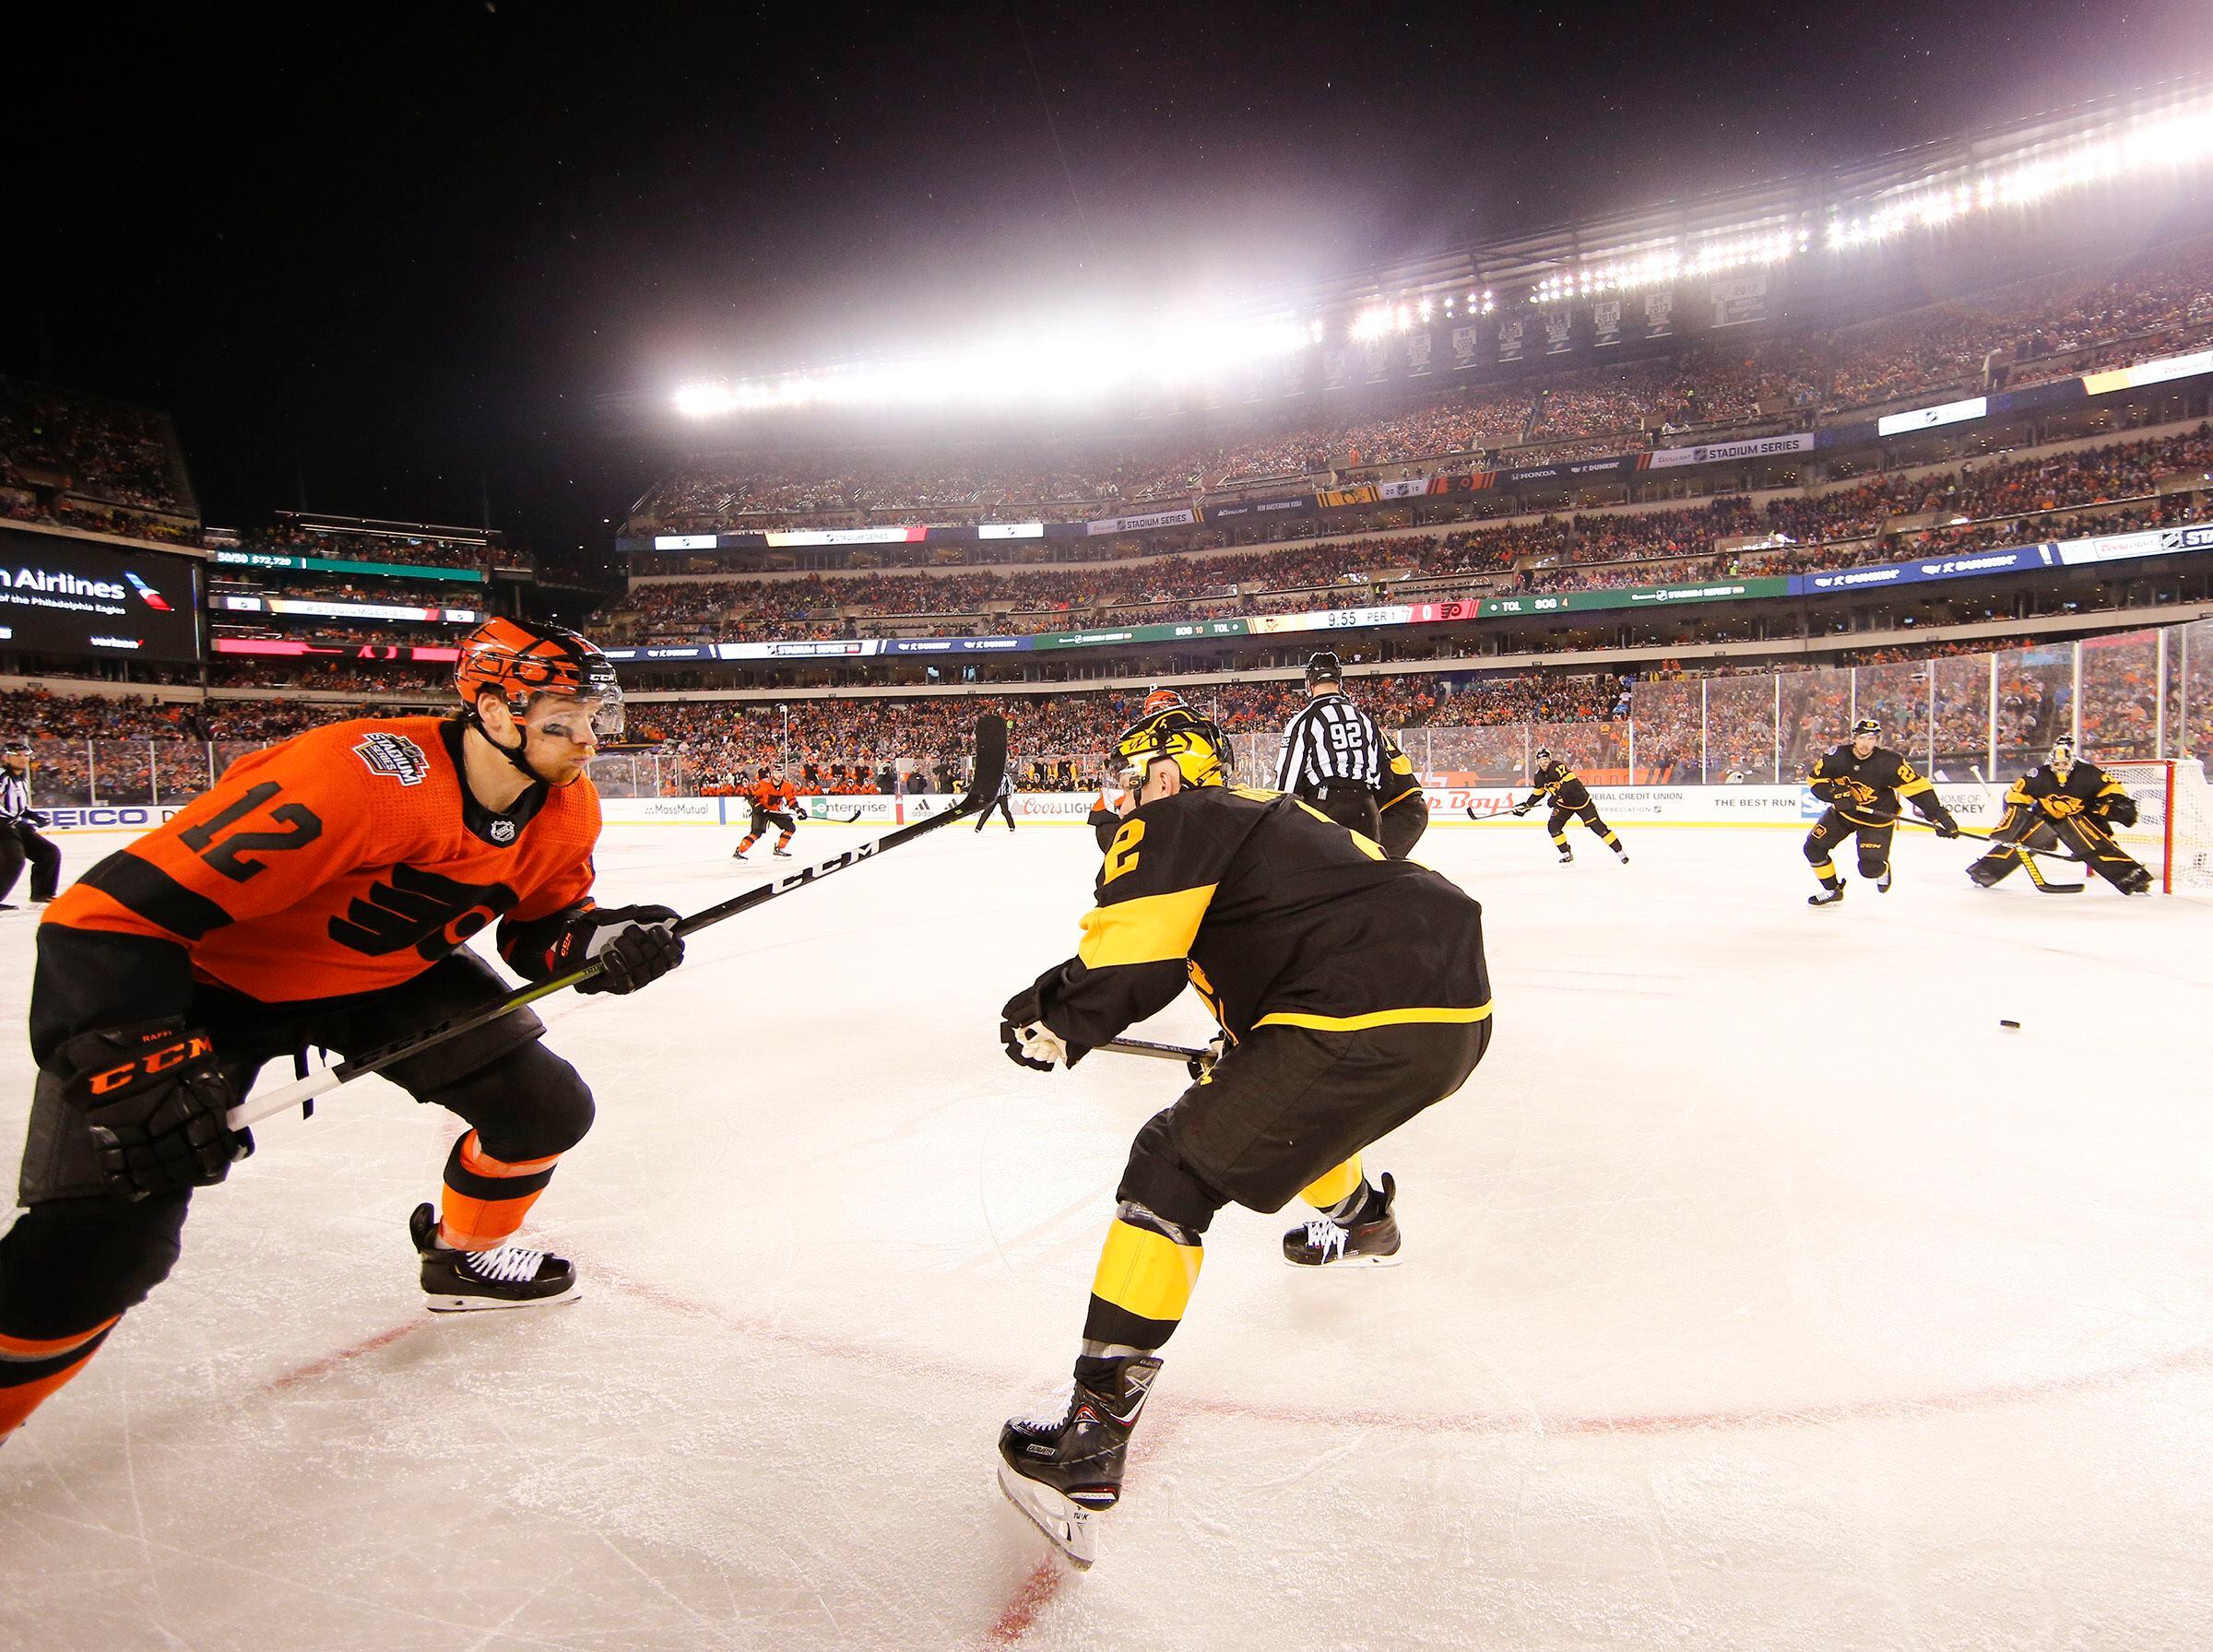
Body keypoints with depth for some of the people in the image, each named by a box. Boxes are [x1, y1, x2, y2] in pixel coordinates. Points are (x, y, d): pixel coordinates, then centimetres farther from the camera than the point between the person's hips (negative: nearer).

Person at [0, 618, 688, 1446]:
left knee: (550, 1108, 2)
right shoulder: (357, 778, -37)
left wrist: (600, 942, -21)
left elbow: (539, 925, 1)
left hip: (393, 974, 7)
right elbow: (117, 911, -34)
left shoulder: (567, 808, -13)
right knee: (104, 1247, -17)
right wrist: (132, 1063, -43)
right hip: (210, 983, -6)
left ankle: (464, 1254, 31)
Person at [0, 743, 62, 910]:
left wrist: (34, 815, 14)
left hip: (18, 826, 9)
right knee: (14, 859, -26)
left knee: (51, 853, 6)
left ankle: (41, 896, 14)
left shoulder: (21, 779, 17)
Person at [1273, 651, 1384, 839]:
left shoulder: (1303, 720, -2)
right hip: (1365, 808, 5)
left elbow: (1288, 777, -3)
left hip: (1324, 805, -5)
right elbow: (1380, 769, 18)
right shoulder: (1366, 719, 15)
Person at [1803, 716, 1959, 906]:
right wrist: (1835, 794, -26)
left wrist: (1939, 815, -31)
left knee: (1870, 868, -12)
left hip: (1878, 818, -3)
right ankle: (1832, 890, 17)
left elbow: (1917, 787, -25)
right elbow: (1814, 779, -8)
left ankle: (1882, 869, 29)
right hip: (1842, 813, 3)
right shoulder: (1836, 756, -18)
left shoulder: (1889, 762, -25)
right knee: (1813, 847, -4)